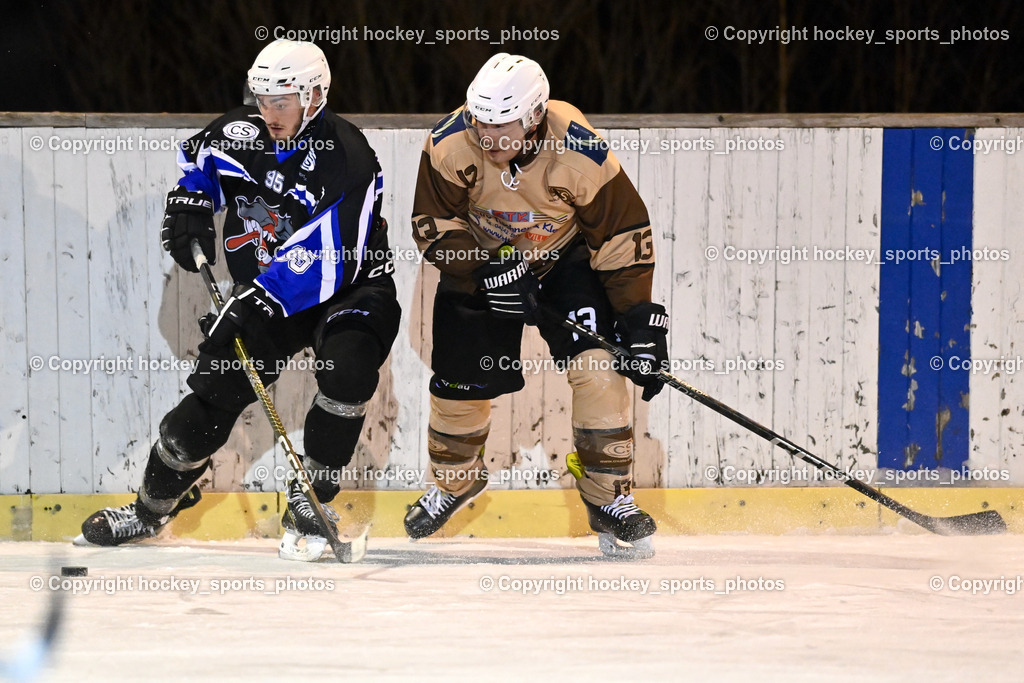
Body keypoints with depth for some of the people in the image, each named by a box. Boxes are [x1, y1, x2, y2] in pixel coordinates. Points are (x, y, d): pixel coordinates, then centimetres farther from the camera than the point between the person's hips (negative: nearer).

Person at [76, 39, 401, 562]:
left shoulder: (346, 159, -25)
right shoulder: (240, 133, -4)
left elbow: (327, 261, -32)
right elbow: (196, 158, 20)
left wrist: (259, 301, -38)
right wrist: (189, 203, -1)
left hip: (348, 291, -5)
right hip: (262, 294, 5)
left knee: (347, 369, -32)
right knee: (217, 387, -2)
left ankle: (310, 503, -17)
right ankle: (153, 505, 15)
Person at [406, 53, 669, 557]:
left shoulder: (581, 154, -30)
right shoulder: (450, 145, -27)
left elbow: (625, 237, -21)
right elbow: (434, 225, -17)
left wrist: (639, 322, -22)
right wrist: (487, 274, -31)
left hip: (566, 257, -2)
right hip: (479, 262, 2)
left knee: (598, 365, -18)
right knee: (460, 379, 3)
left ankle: (609, 498, -8)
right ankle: (456, 479, 34)